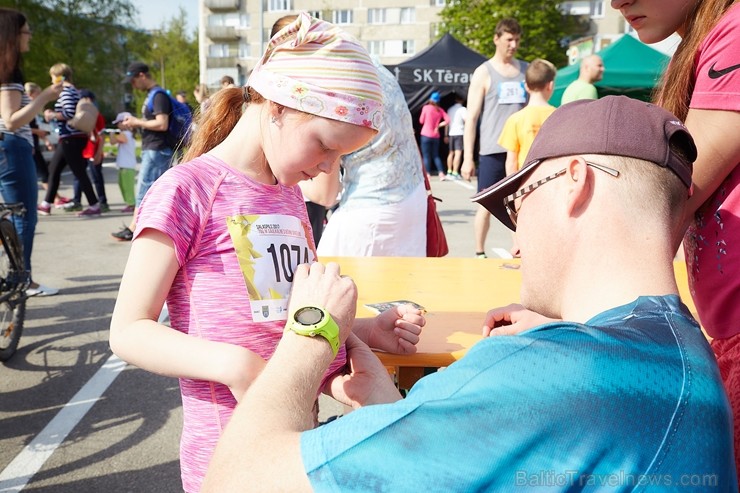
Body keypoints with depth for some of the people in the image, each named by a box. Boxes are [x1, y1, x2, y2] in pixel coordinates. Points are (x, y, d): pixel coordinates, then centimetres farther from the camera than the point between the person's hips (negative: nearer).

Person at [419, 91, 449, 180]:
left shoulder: (426, 107, -6)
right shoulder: (440, 110, 5)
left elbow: (421, 121, 1)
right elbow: (447, 121, -3)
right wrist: (438, 125, 3)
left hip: (426, 135, -4)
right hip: (436, 136, 4)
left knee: (426, 156, 1)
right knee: (436, 155, 14)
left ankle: (428, 175, -2)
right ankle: (441, 173, 2)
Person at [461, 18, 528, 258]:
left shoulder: (526, 69, 14)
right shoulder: (483, 73, 2)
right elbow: (471, 117, -2)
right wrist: (467, 157, -8)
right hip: (493, 150, -4)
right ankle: (479, 253, 11)